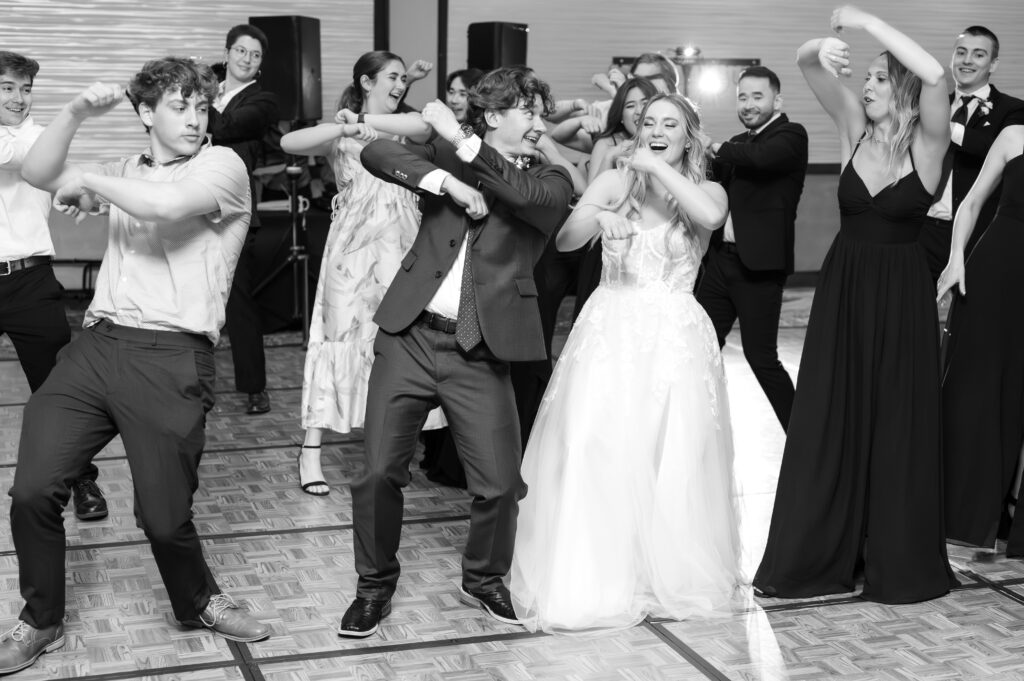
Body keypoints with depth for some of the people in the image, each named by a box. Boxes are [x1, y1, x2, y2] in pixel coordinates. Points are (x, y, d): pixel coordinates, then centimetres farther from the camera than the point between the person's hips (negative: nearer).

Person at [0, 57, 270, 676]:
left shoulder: (222, 164, 1)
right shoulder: (126, 172, 20)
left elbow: (166, 204, -19)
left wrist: (88, 181, -3)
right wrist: (76, 113, -1)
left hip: (171, 357, -5)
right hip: (97, 345, 5)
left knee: (165, 514, -1)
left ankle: (200, 600, 31)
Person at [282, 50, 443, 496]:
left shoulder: (404, 130, 12)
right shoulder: (340, 134, 5)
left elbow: (424, 126, -13)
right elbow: (289, 143, -13)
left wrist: (365, 121, -16)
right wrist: (346, 127, -21)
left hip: (400, 245, 3)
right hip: (354, 244, -3)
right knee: (340, 334, -3)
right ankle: (311, 450, 2)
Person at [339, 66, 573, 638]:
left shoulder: (550, 179, 8)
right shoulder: (445, 155, 11)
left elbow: (531, 197, -16)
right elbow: (376, 153, -5)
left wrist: (461, 142, -16)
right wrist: (447, 181, -16)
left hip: (480, 354, 0)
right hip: (409, 335, 1)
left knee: (500, 483, -2)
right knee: (379, 473, -2)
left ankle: (484, 579, 26)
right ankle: (376, 585, 21)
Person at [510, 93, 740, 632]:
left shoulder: (705, 191, 6)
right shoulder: (615, 181, 7)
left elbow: (711, 216, -19)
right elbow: (563, 240, -5)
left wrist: (660, 168, -14)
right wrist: (596, 217, -24)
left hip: (674, 339, 0)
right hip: (609, 333, 0)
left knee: (672, 460, -1)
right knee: (593, 453, -6)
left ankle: (666, 574, 17)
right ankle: (590, 579, 7)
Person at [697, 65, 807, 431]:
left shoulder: (791, 135, -6)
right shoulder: (739, 144, 17)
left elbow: (760, 157, -27)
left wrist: (721, 150, -13)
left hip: (758, 264, -8)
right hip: (721, 259, 8)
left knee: (760, 357, -5)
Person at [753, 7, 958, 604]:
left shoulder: (928, 143, -10)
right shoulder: (856, 128, 1)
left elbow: (934, 75, -29)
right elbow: (804, 63, -3)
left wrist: (867, 21, -25)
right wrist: (825, 49, -26)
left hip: (901, 295, -4)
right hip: (843, 289, 4)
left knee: (897, 425, 5)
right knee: (827, 421, 7)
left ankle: (899, 560, 20)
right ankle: (820, 552, 19)